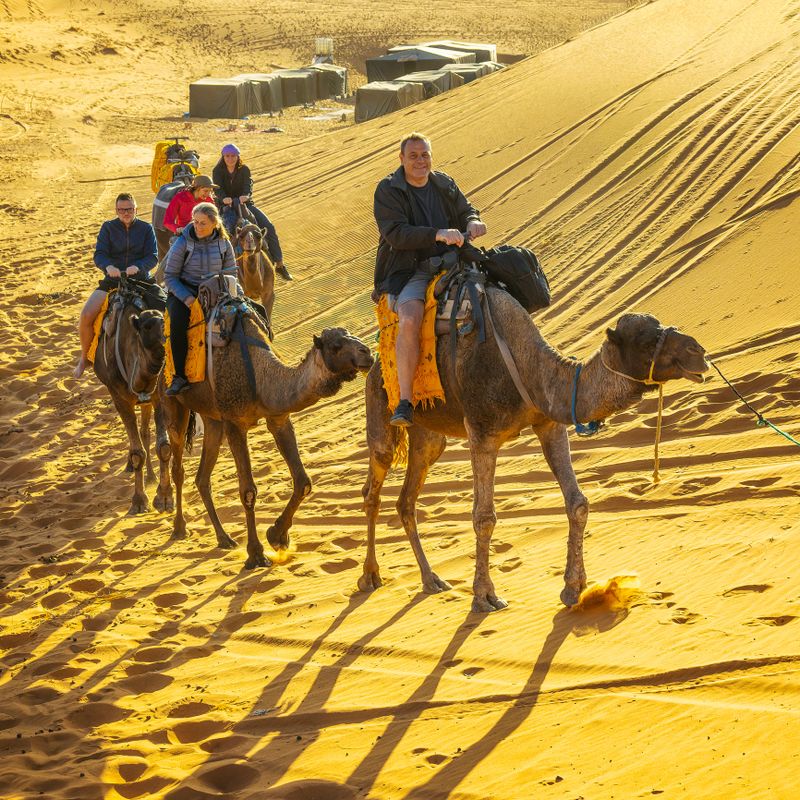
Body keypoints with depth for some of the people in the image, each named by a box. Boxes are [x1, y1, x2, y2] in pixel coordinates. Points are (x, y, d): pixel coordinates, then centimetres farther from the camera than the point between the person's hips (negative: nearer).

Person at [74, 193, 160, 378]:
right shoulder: (108, 227, 7)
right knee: (86, 316, -19)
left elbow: (153, 257, -3)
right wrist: (108, 266, -27)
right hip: (113, 279, 0)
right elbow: (99, 254, -3)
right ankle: (85, 357, 3)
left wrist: (138, 267, -24)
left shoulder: (146, 229, 6)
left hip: (140, 279, 0)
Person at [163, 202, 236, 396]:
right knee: (178, 323, -35)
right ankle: (180, 377, -26)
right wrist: (186, 298, -18)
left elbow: (231, 275, 12)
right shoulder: (183, 243, -5)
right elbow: (170, 276, -3)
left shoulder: (224, 244, 3)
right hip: (183, 292, -2)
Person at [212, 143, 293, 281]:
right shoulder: (218, 171, -2)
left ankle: (279, 264, -7)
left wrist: (245, 196, -37)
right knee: (231, 227, -37)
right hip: (226, 206, -3)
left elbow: (248, 185, -14)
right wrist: (224, 198, -39)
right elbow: (218, 189, -16)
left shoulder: (244, 169, 3)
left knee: (269, 227, -11)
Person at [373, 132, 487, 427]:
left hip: (448, 266, 6)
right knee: (410, 320, -33)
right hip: (409, 272, -6)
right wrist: (438, 234, -28)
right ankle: (405, 402, -31)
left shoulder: (445, 184, 13)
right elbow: (396, 234, -17)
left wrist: (473, 223, -7)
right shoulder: (388, 191, -5)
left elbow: (466, 211, 19)